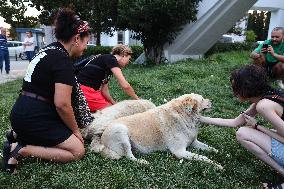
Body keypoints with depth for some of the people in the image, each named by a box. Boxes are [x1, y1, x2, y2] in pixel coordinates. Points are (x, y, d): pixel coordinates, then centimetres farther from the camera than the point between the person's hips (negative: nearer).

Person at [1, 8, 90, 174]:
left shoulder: (49, 50, 13)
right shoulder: (63, 60, -17)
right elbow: (62, 104, -23)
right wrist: (76, 130, -5)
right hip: (34, 118, -10)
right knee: (78, 151, -6)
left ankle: (18, 136, 13)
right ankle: (20, 150, -8)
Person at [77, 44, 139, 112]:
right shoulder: (111, 59, -12)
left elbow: (104, 90, 13)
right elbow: (125, 85, -20)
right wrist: (137, 99, -7)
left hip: (91, 90, 10)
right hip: (85, 90, -10)